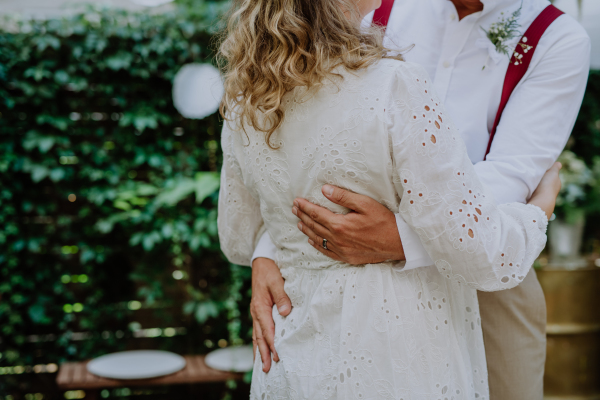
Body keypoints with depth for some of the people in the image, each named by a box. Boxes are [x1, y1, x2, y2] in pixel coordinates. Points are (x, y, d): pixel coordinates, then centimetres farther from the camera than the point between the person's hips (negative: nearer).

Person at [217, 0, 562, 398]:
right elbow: (480, 255, -21)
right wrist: (539, 211, -1)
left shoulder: (243, 104, -3)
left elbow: (239, 241, 10)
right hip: (397, 367, -5)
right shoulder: (396, 87, -23)